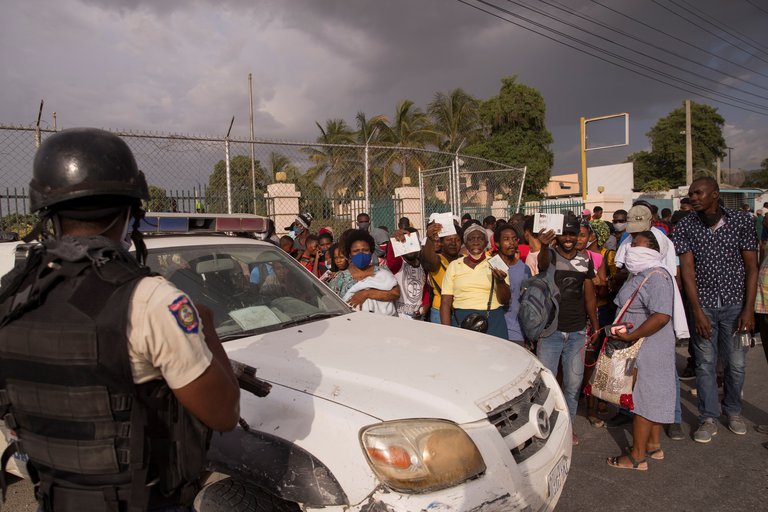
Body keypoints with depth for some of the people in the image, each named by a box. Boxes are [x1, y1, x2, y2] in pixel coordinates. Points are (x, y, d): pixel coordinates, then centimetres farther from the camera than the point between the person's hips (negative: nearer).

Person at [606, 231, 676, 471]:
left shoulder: (657, 276, -18)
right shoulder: (638, 275, 14)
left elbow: (662, 316, -27)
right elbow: (626, 307, 23)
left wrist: (632, 336, -25)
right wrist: (618, 327, 10)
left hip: (648, 347, -10)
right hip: (638, 346, 10)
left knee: (642, 397, -3)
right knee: (652, 396, 17)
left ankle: (637, 456, 6)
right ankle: (654, 445, 29)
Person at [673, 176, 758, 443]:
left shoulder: (741, 221, -6)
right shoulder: (686, 226, -5)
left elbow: (751, 267, -3)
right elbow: (687, 270, -7)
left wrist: (748, 309, -8)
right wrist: (697, 312, -12)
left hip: (735, 304, 0)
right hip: (703, 304, 0)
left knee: (736, 363, 9)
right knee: (705, 363, 5)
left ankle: (733, 410, 33)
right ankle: (709, 418, 18)